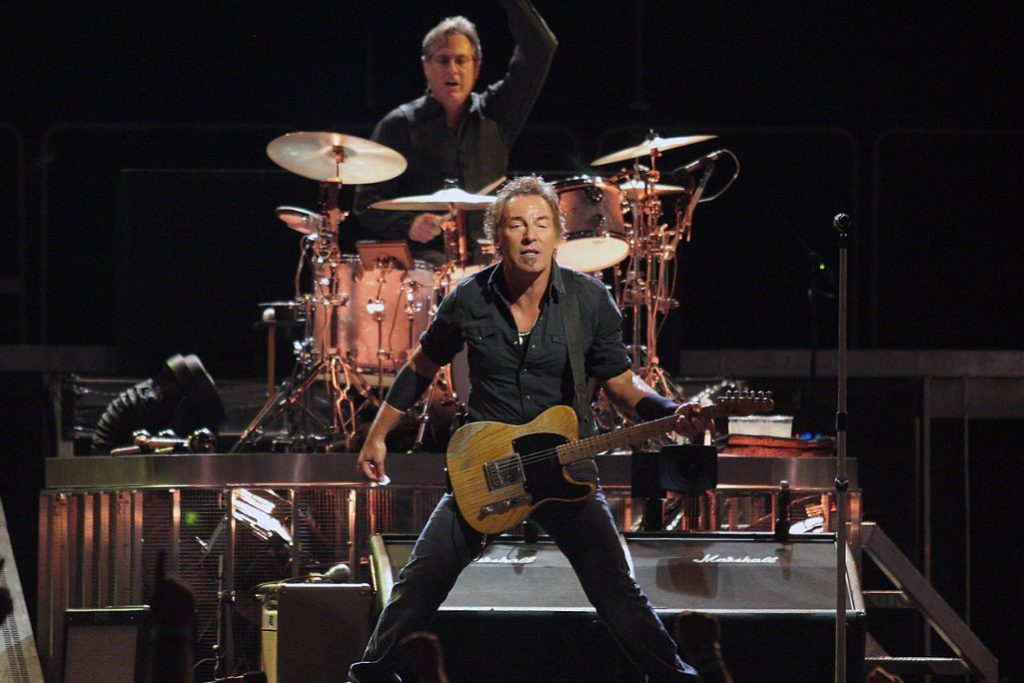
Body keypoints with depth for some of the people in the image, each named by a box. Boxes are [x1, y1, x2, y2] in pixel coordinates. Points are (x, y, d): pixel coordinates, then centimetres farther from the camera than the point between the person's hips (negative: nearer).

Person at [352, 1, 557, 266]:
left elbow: (540, 47, 10)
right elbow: (367, 204, 2)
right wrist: (408, 224, -17)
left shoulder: (495, 113, 14)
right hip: (426, 253, -4)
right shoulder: (399, 126, 6)